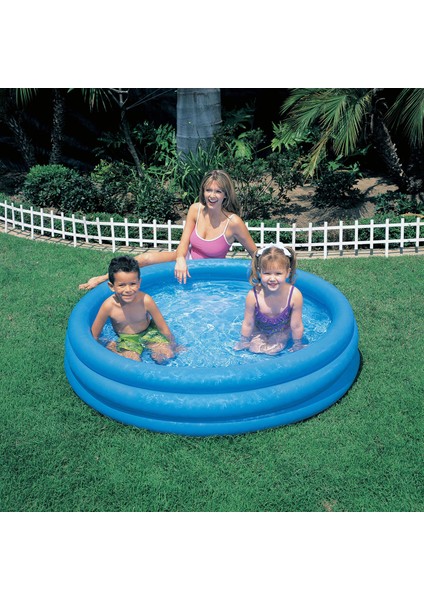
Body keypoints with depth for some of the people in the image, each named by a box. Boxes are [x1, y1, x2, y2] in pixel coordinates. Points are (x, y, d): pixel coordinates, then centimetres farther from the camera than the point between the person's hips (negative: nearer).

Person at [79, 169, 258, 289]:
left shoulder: (233, 222, -23)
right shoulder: (196, 210, -12)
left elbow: (255, 253, -12)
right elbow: (183, 244, -13)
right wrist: (180, 259, -33)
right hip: (189, 259, 2)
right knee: (146, 258, -17)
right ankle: (103, 279, -6)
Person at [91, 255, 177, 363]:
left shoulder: (145, 300, -27)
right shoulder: (109, 306, -28)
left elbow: (163, 328, -13)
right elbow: (94, 335, -11)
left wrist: (172, 346, -3)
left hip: (148, 332, 1)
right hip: (126, 339, -1)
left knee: (166, 355, -18)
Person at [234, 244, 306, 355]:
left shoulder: (295, 295, -37)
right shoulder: (253, 296, -37)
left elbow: (296, 326, -20)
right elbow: (248, 324, -18)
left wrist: (297, 345, -7)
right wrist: (244, 342, -4)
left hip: (281, 330, 0)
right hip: (259, 330, 0)